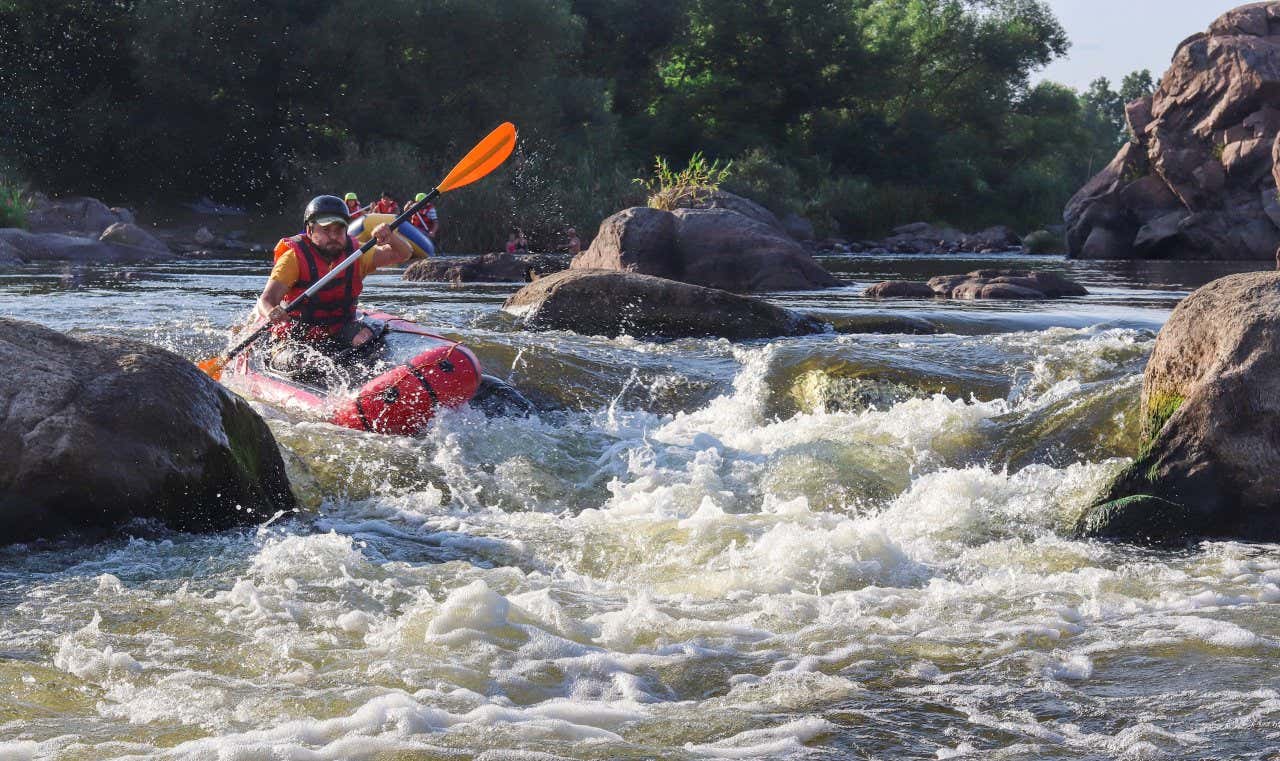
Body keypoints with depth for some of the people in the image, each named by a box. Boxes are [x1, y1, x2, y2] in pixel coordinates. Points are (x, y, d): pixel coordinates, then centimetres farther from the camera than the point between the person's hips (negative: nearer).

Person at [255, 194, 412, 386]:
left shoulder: (354, 254, 7)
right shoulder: (294, 257, -6)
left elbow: (403, 254, 4)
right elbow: (265, 300, -16)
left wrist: (390, 238, -19)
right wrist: (271, 313, -41)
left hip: (339, 339, 3)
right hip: (296, 342, -3)